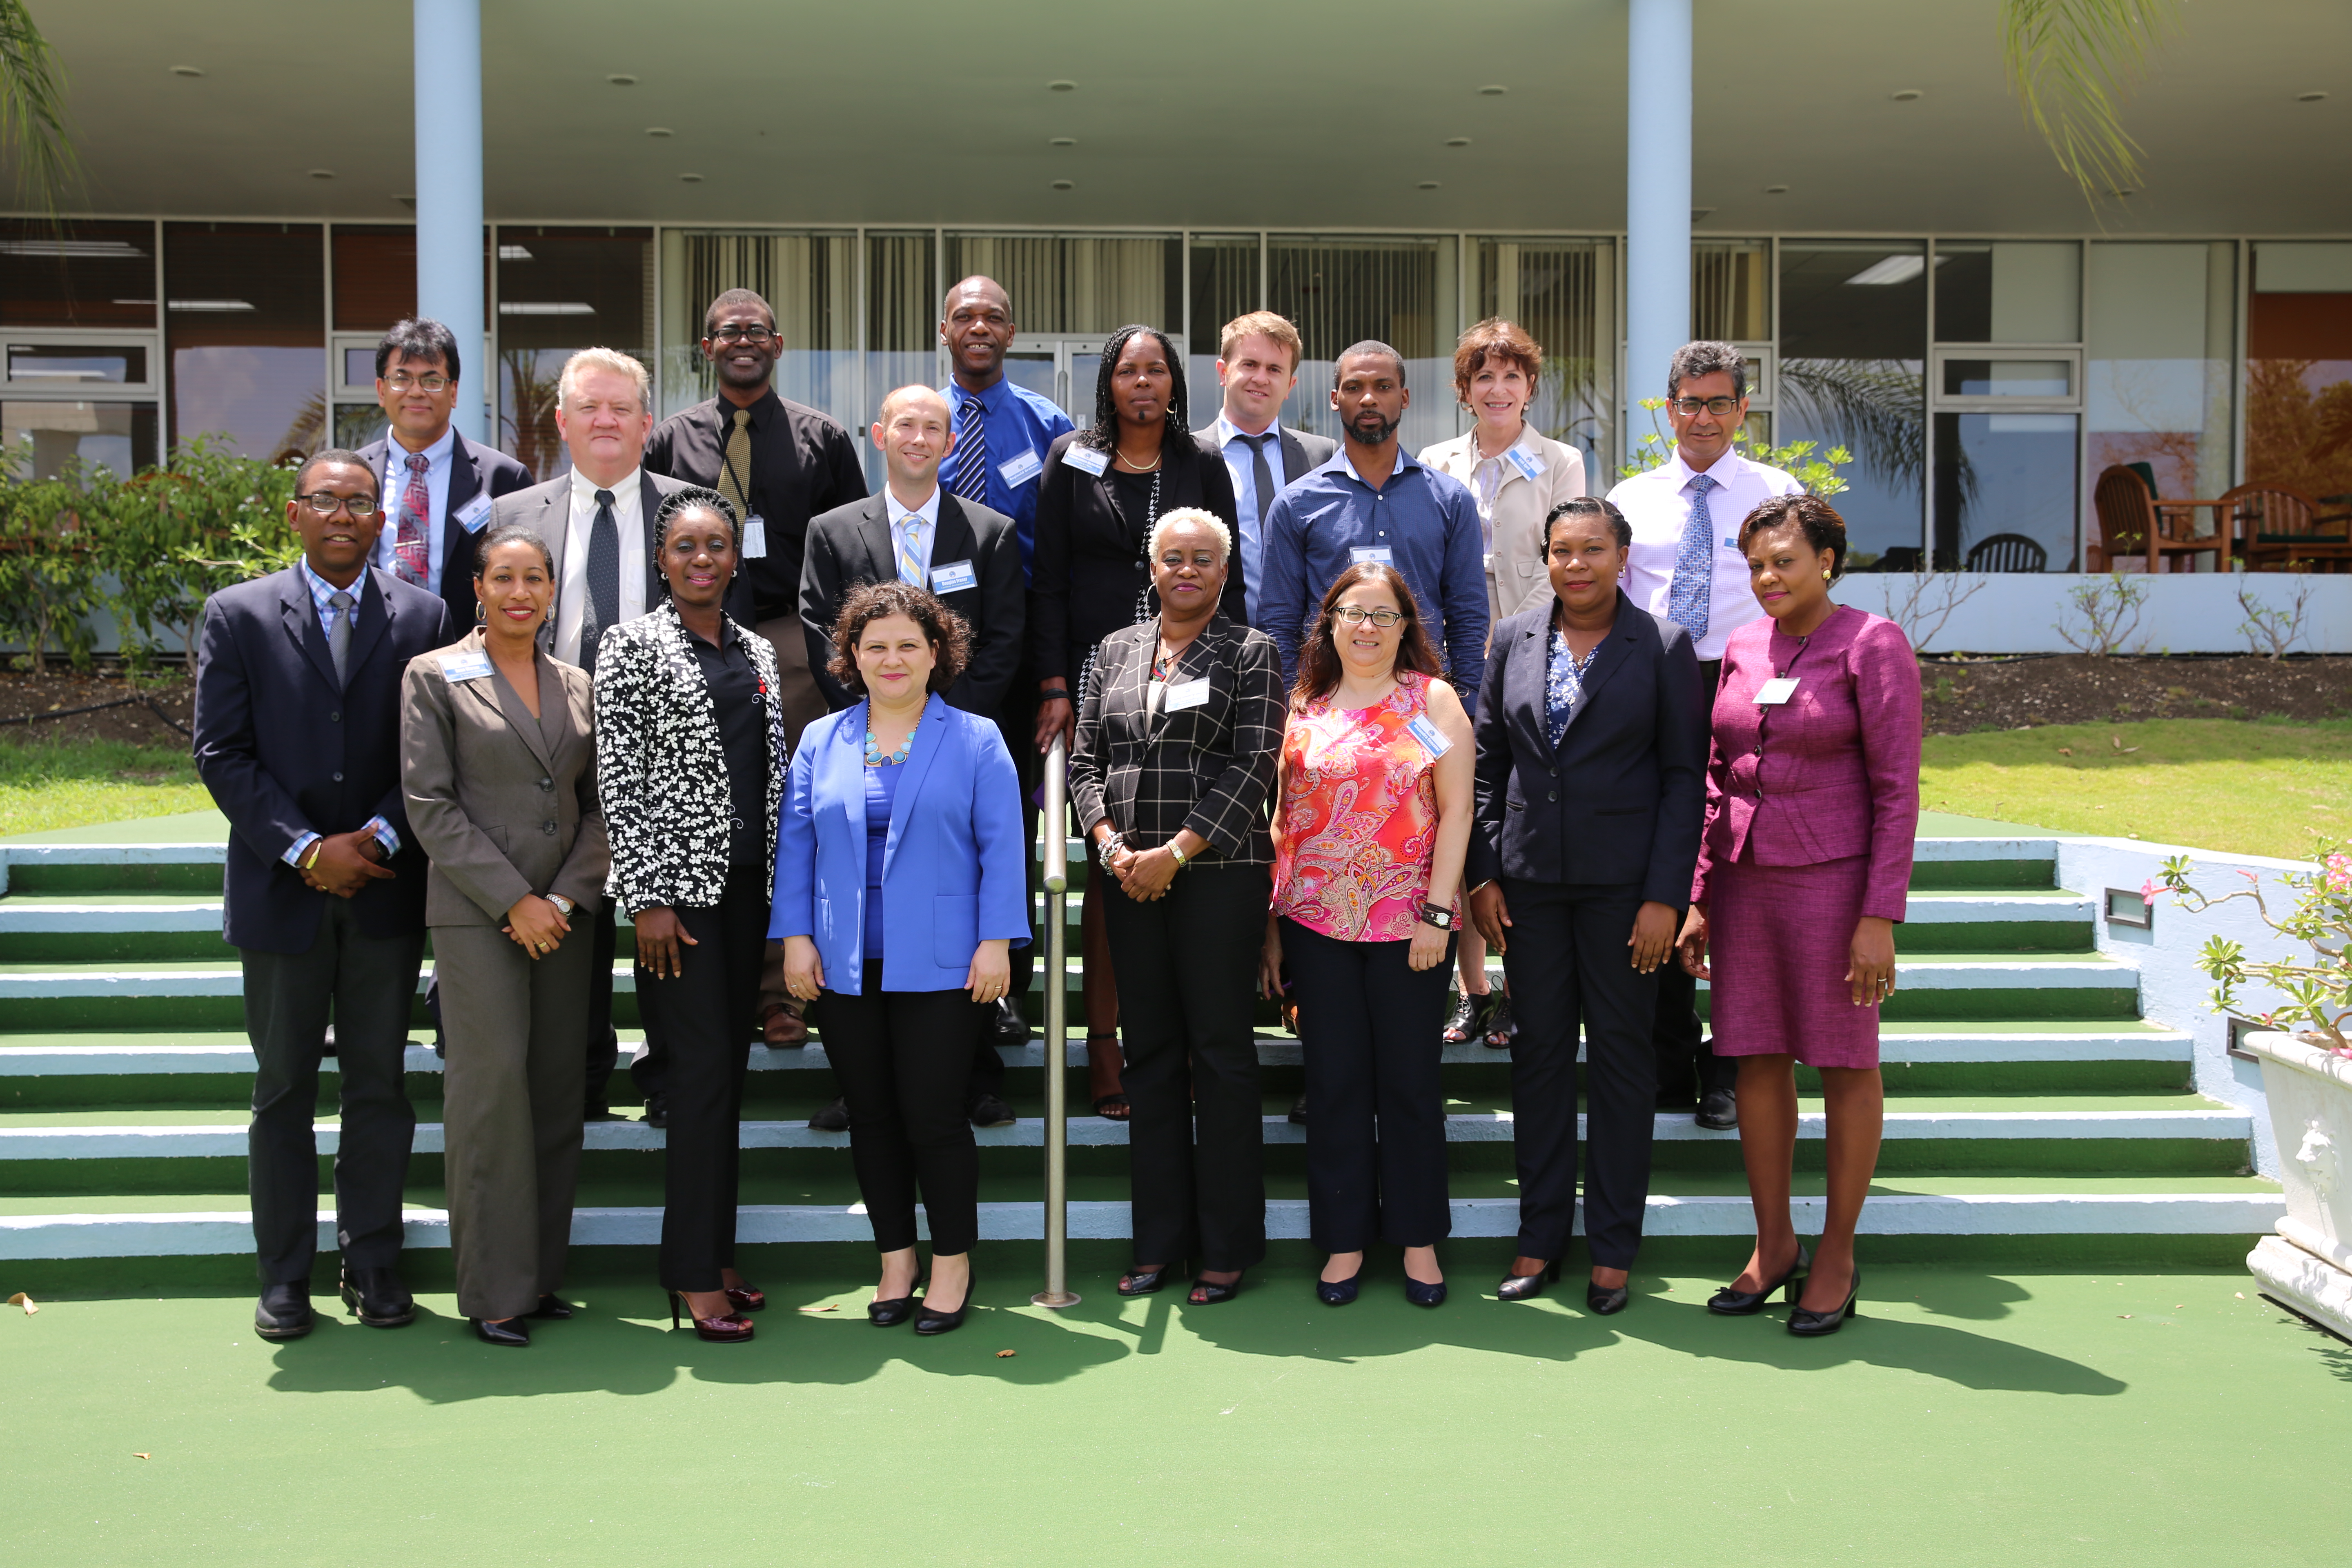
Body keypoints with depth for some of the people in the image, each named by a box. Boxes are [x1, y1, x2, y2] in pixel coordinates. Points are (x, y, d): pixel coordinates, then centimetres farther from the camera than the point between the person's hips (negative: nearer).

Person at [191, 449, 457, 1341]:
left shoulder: (422, 617, 4)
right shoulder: (238, 615, 2)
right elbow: (220, 753, -3)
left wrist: (380, 837, -12)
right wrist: (307, 850, -12)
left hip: (385, 891, 1)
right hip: (282, 891, 0)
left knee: (379, 1085, 8)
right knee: (284, 1089, 8)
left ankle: (373, 1263, 20)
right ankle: (284, 1276, 18)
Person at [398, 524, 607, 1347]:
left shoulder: (577, 686, 13)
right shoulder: (434, 677, 1)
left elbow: (598, 806, 12)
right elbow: (429, 805, -5)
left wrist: (569, 897, -4)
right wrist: (513, 900, -11)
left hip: (565, 914, 4)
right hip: (474, 913, -4)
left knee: (558, 1087, 5)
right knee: (492, 1081, -8)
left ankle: (541, 1273, 15)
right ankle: (495, 1288, 3)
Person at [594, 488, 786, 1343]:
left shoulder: (756, 652, 14)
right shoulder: (633, 645, -2)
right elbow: (619, 776, -8)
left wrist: (783, 888, 11)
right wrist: (649, 896, -14)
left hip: (745, 885, 6)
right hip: (678, 883, -6)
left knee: (728, 1070, 9)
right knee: (704, 1069, -7)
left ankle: (715, 1253, 18)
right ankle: (694, 1274, 1)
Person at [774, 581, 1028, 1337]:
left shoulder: (976, 740, 3)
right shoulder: (820, 742, 10)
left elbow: (1001, 848, -2)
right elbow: (796, 845, 10)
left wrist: (996, 941, -9)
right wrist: (795, 936, 2)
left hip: (938, 966, -3)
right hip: (842, 966, 3)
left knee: (933, 1116, -2)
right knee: (871, 1117, 10)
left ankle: (953, 1263, 15)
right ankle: (896, 1260, 23)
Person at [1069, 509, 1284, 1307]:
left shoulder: (1251, 653, 2)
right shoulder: (1116, 650, 14)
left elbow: (1252, 768, -8)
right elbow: (1086, 758, 11)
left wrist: (1177, 852, -13)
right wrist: (1111, 844, -5)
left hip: (1219, 873, -4)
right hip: (1129, 877, 4)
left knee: (1221, 1053, 0)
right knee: (1150, 1054, 8)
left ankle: (1227, 1247, 9)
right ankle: (1159, 1241, 17)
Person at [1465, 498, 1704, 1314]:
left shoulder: (1664, 647, -2)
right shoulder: (1513, 640, 7)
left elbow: (1686, 777, -4)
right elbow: (1487, 762, 10)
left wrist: (1664, 895, -10)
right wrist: (1482, 874, 3)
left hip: (1622, 881, -3)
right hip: (1529, 880, 3)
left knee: (1621, 1055, 5)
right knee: (1537, 1052, 8)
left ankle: (1613, 1248, 17)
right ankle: (1540, 1236, 20)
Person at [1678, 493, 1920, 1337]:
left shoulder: (1872, 644, -7)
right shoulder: (1742, 647, 9)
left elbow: (1897, 790, -9)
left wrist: (1880, 917, -14)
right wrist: (1699, 898, 8)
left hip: (1832, 880, -5)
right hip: (1745, 879, 5)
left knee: (1845, 1064, 6)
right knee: (1757, 1060, 9)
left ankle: (1837, 1254, 19)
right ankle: (1773, 1244, 23)